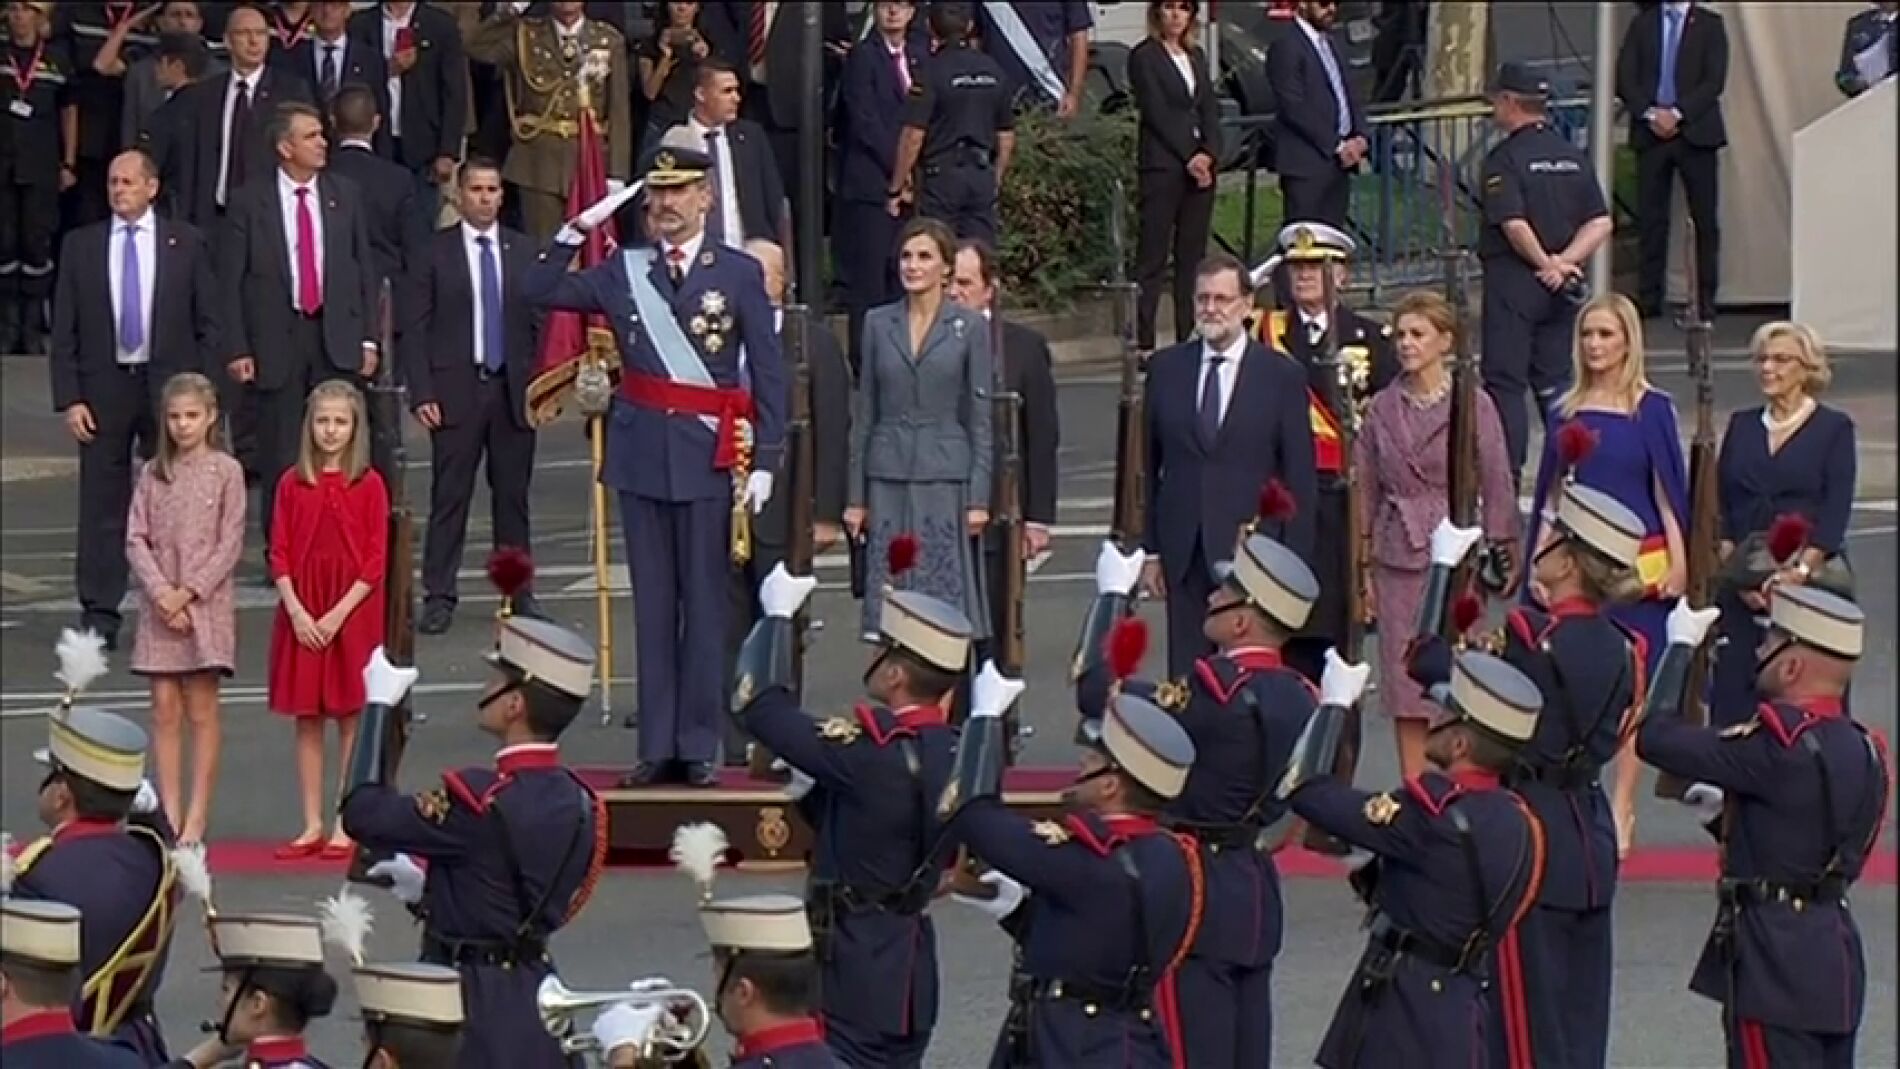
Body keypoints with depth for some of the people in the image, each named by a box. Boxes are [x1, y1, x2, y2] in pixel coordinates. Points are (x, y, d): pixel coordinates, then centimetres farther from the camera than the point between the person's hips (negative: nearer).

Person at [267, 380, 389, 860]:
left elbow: (376, 561, -5)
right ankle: (312, 825, 9)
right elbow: (279, 555, 3)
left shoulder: (369, 486, -2)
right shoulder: (292, 484, 5)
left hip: (354, 612, -2)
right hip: (302, 614, 2)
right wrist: (296, 612, -9)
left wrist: (339, 614, -13)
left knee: (351, 717, 1)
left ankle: (347, 825, 5)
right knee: (307, 719, 5)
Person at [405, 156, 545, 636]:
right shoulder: (435, 253, 1)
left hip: (514, 391, 2)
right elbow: (414, 328, 0)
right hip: (456, 390, -2)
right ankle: (438, 596, 1)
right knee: (449, 497, -3)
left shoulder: (523, 251, 8)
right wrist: (422, 393, -8)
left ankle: (519, 592, 15)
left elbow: (540, 323, 10)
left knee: (513, 496, 7)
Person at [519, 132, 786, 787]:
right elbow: (537, 292, 8)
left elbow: (769, 375, -1)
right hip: (642, 455, 3)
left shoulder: (739, 274, 0)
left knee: (705, 601, 1)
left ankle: (699, 746, 6)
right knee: (652, 603, 6)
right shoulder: (623, 272, 9)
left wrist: (765, 461, -8)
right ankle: (657, 745, 9)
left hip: (709, 456, -3)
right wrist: (577, 231, -2)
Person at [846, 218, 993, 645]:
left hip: (945, 474, -2)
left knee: (947, 601, -4)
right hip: (888, 475, 2)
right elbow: (864, 413, 11)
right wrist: (855, 496, 8)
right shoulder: (878, 324, 8)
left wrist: (979, 497, -6)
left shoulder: (969, 327, 1)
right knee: (889, 603, -1)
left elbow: (981, 417, 1)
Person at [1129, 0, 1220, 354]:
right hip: (1162, 165, -6)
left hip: (1200, 165, 6)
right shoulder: (1144, 56, -3)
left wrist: (1209, 155, -5)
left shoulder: (1196, 56, 17)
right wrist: (1189, 158, -12)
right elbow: (1157, 113, -9)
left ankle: (1189, 339, 7)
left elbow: (1209, 110, 11)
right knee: (1153, 257, -7)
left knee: (1193, 256, 5)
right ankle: (1143, 344, -9)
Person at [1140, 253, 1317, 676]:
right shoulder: (1166, 369, 8)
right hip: (1184, 556, 3)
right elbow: (1147, 463, 11)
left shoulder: (1283, 377, 0)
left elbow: (1299, 479, 0)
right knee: (1186, 675, 3)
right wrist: (1148, 548, 7)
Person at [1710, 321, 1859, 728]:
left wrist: (1799, 572, -17)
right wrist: (1736, 571, -6)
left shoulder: (1834, 427, 2)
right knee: (1732, 692, -3)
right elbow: (1719, 507, 8)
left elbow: (1835, 514, -6)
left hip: (1813, 579, -4)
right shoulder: (1741, 426, 13)